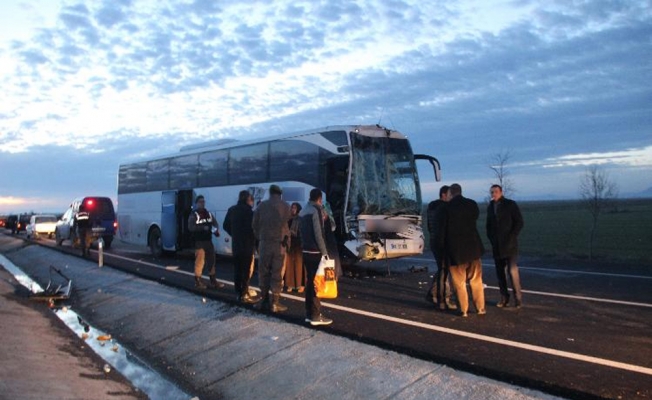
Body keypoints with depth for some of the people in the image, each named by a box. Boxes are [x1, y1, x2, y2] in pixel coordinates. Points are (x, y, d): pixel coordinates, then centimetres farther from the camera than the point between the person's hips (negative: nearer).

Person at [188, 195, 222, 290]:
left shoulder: (208, 214, 14)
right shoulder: (193, 215, -6)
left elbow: (215, 223, 13)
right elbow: (190, 227, -17)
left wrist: (216, 230, -9)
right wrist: (203, 228, -26)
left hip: (208, 241, 7)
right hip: (199, 242, -7)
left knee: (211, 261, 10)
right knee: (200, 261, -9)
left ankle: (213, 281, 19)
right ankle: (198, 281, 1)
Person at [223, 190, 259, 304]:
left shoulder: (231, 210, 9)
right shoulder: (248, 210, -13)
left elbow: (226, 226, 14)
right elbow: (252, 227, -17)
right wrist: (254, 239, -2)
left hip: (235, 244, 7)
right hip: (247, 244, -7)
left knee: (237, 269, 11)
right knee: (246, 270, -3)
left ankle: (238, 293, 16)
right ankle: (244, 295, -4)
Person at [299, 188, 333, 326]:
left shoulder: (303, 211, 14)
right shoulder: (316, 210, -12)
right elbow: (318, 234, -17)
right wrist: (324, 252, -15)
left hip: (306, 251, 9)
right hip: (315, 252, -8)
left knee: (310, 282, 13)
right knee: (316, 283, -5)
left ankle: (309, 314, 17)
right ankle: (315, 315, -3)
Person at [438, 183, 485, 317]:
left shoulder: (447, 208, -9)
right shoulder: (472, 204, -1)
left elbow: (443, 229, -5)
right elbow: (475, 218, 13)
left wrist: (442, 245, 6)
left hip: (455, 249, -3)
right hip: (472, 247, 3)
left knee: (459, 282, 6)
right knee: (476, 279, 14)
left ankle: (464, 310, 9)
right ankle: (480, 308, 16)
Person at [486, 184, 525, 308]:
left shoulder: (510, 204, -1)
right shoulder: (490, 207, 14)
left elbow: (519, 222, -4)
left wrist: (511, 238, -11)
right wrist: (491, 239, 6)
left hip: (509, 244, -5)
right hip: (496, 245, 5)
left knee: (512, 270, -11)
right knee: (500, 271, 5)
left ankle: (518, 297, -1)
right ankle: (504, 297, 11)